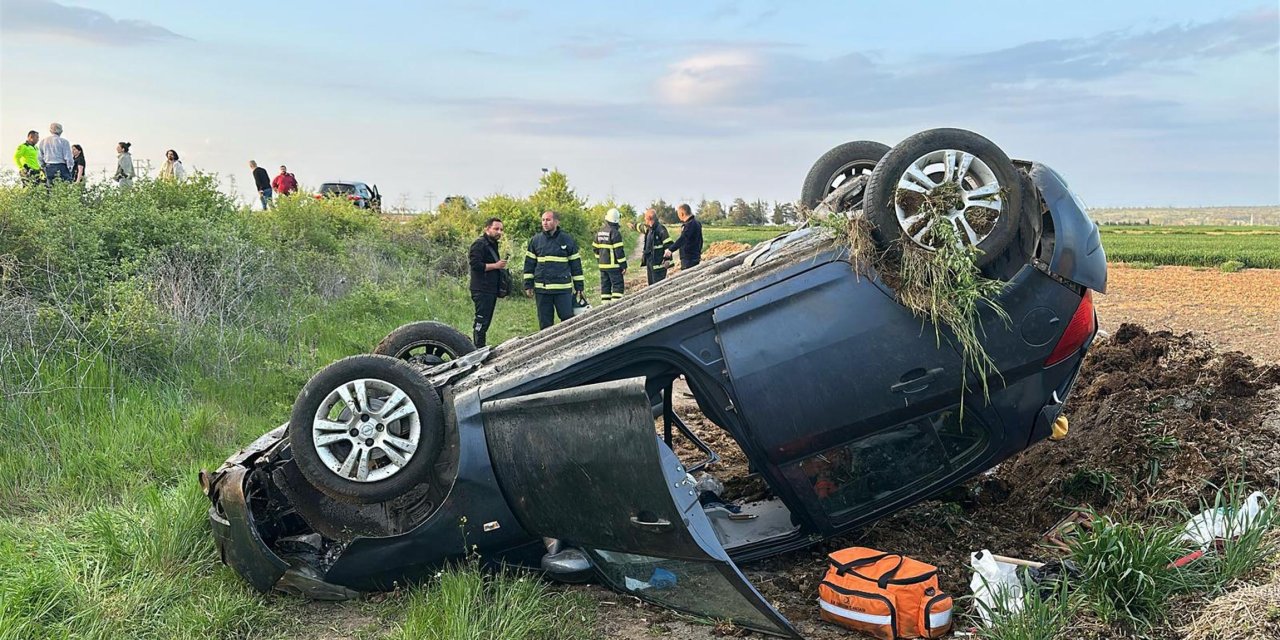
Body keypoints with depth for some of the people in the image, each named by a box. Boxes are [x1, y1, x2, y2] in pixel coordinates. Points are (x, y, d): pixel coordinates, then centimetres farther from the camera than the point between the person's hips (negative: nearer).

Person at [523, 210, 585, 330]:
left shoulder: (567, 240, 3)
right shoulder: (535, 240, 7)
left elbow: (576, 264, 6)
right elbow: (529, 264, 11)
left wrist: (579, 287, 4)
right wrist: (528, 285, 6)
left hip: (563, 289, -2)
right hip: (541, 288, 2)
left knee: (568, 318, -3)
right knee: (544, 322, 6)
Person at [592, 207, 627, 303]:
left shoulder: (600, 232, 9)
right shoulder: (615, 232, -15)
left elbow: (596, 248, 16)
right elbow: (619, 250, -16)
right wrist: (624, 265, -11)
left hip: (602, 264, 7)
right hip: (613, 265, -7)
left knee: (605, 286, 12)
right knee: (617, 286, -4)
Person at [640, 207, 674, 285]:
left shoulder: (661, 229, -15)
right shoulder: (648, 229, 11)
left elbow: (669, 244, -16)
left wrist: (667, 260, -19)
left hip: (658, 263, -9)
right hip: (649, 262, 9)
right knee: (651, 284, 14)